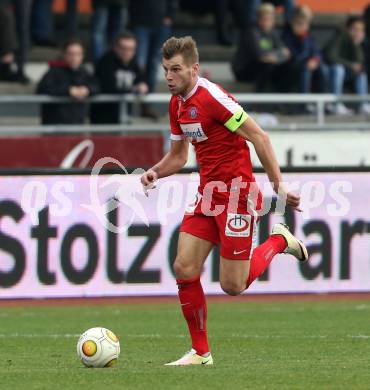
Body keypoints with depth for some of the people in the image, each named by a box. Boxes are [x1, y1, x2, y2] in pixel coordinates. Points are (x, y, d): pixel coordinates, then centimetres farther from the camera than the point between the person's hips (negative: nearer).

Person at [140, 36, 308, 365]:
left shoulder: (211, 97, -19)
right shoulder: (177, 103, 9)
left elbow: (259, 137, -19)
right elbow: (178, 155, 20)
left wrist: (278, 184, -22)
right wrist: (155, 172, -1)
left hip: (238, 196, -8)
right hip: (208, 196, 8)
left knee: (233, 286, -6)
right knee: (185, 269, -4)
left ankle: (279, 240, 19)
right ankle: (200, 351, 7)